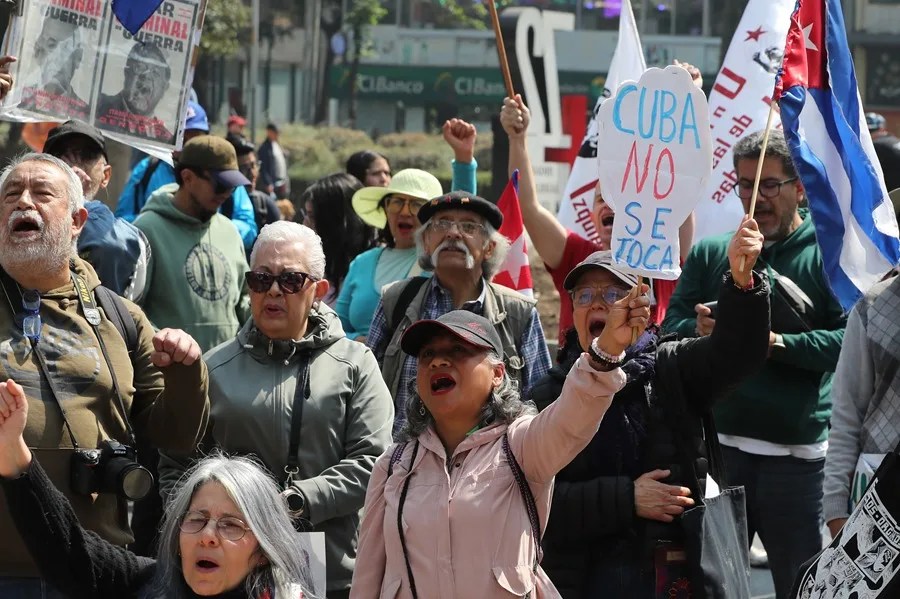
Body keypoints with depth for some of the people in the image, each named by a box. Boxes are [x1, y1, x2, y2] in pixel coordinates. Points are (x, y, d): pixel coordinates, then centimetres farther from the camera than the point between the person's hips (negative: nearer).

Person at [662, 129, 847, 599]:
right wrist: (700, 329, -16)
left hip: (797, 451, -3)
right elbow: (671, 327, 6)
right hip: (717, 443, 3)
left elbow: (848, 338, -11)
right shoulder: (709, 253, 11)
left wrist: (777, 344, -21)